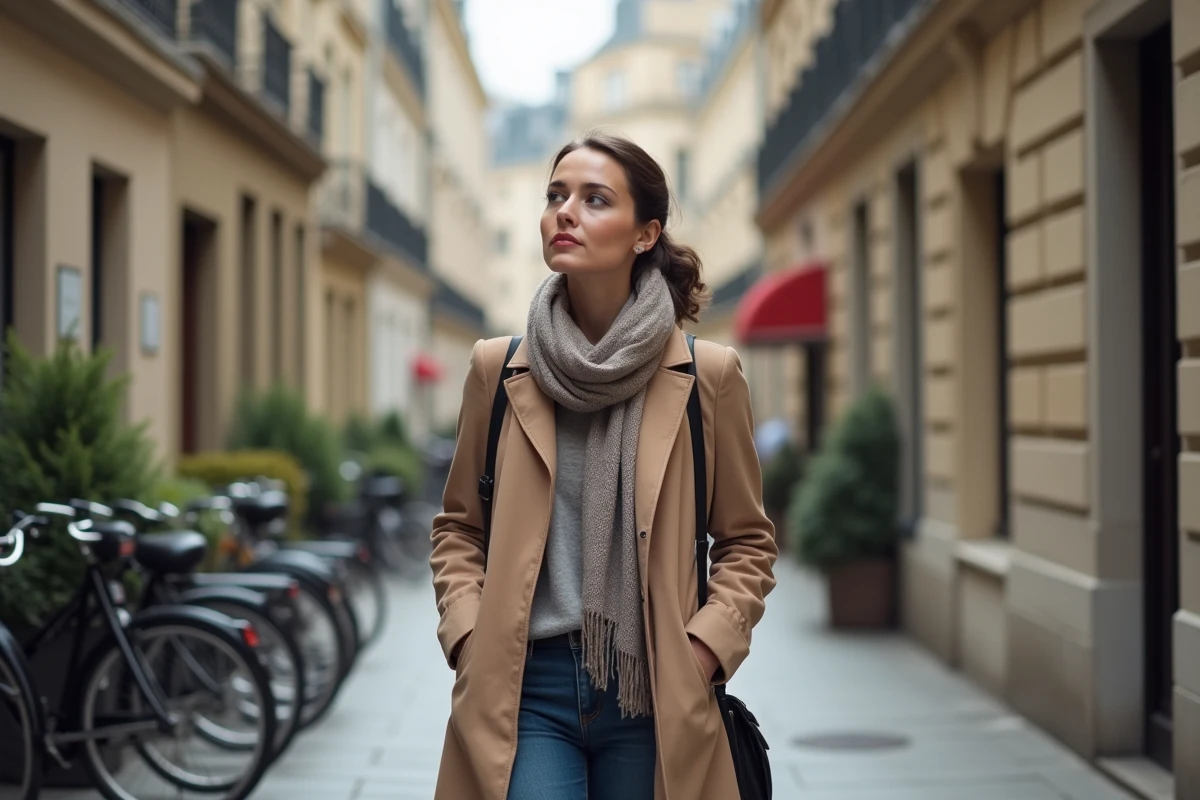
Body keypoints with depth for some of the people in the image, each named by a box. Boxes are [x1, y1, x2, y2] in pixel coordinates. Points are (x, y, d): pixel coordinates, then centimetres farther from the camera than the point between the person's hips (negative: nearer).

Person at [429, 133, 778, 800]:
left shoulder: (708, 376, 1)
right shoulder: (499, 369, 4)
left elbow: (748, 542, 9)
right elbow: (459, 527, 14)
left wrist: (705, 647, -5)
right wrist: (467, 636, 0)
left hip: (653, 693, 0)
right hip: (525, 686, 0)